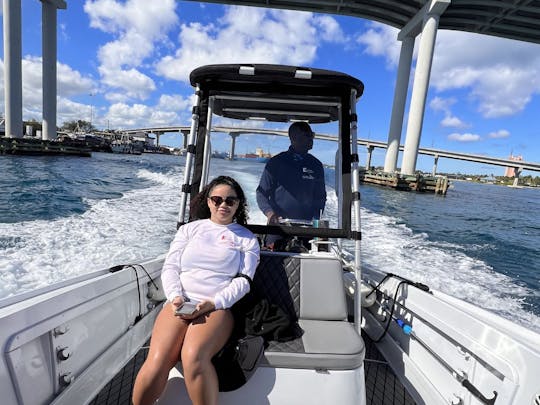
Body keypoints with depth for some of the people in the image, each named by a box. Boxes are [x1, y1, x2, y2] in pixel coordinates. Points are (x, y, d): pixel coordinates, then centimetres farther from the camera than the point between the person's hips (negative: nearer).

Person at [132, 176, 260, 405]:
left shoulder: (247, 239, 12)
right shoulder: (189, 229, 17)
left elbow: (243, 280, 2)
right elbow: (170, 268, 10)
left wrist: (212, 303, -12)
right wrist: (176, 297, -9)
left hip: (219, 307, -1)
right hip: (179, 304, 2)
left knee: (193, 357, -30)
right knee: (157, 362, -23)